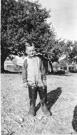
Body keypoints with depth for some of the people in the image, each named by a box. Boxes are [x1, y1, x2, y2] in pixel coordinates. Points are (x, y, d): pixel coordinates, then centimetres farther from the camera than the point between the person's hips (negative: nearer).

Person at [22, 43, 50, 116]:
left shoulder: (39, 59, 3)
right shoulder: (26, 61, 0)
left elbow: (43, 70, 7)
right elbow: (24, 72, 2)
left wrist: (44, 79, 7)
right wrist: (24, 81, -2)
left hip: (40, 81, 2)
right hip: (31, 83, -1)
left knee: (43, 96, 10)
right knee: (32, 98, 6)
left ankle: (44, 108, 29)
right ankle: (32, 109, 24)